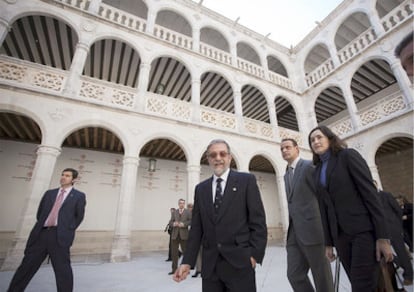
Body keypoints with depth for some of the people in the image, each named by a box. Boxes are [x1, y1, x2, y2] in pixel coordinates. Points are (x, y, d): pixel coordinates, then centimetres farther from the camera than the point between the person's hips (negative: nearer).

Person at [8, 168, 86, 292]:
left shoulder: (79, 196, 4)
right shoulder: (49, 193, 16)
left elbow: (79, 216, 6)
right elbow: (40, 213, 20)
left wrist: (69, 230, 1)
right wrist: (40, 227, 9)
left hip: (60, 236, -4)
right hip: (41, 233, 5)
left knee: (62, 269, -1)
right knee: (27, 266, 11)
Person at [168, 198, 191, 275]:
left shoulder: (188, 212, 2)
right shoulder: (174, 212, 12)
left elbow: (191, 221, -8)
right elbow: (170, 222, 7)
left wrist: (184, 224, -21)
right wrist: (174, 224, -14)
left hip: (184, 235, -3)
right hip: (175, 235, 3)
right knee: (174, 253, 7)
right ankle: (174, 269, 20)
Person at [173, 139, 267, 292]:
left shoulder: (246, 180, -2)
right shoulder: (201, 188, 8)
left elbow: (258, 221, -4)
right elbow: (196, 228, 7)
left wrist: (254, 254, -10)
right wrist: (187, 262, 2)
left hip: (239, 263, -3)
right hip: (209, 265, 3)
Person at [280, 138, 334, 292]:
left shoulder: (309, 165, -7)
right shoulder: (287, 175, 18)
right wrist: (290, 231, 16)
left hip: (312, 230, -7)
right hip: (294, 233, 7)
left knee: (322, 277, 6)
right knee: (294, 275, 8)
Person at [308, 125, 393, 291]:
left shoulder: (347, 155, -3)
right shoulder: (317, 171, 12)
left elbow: (370, 192, -10)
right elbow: (324, 207, 12)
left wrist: (382, 236, -15)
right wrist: (328, 243, 12)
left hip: (364, 230, -5)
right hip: (340, 234, 5)